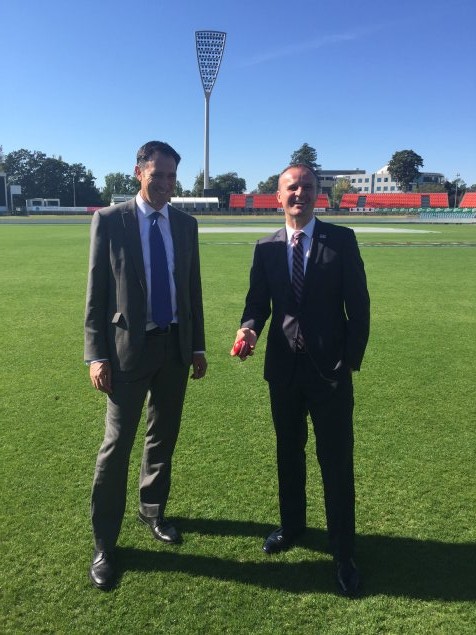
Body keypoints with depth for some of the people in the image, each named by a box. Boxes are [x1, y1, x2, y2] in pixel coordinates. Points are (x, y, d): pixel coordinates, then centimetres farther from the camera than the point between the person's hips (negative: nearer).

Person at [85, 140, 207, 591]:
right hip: (129, 346, -4)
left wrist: (198, 345, 9)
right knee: (117, 444, 0)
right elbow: (96, 291, -6)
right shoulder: (109, 220, -5)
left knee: (164, 436, 15)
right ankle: (104, 544, 15)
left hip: (176, 346, 4)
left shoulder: (186, 224, 6)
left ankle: (152, 511, 37)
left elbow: (193, 288, 10)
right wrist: (96, 354, -10)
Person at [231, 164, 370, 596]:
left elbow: (358, 304, -4)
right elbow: (258, 302, 4)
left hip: (330, 366, -3)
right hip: (283, 366, 4)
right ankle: (292, 524, 40)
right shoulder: (266, 248, 5)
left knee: (336, 460, 3)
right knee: (288, 451, 18)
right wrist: (249, 329, -18)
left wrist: (352, 359, -8)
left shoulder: (342, 240, -3)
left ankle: (343, 553, 19)